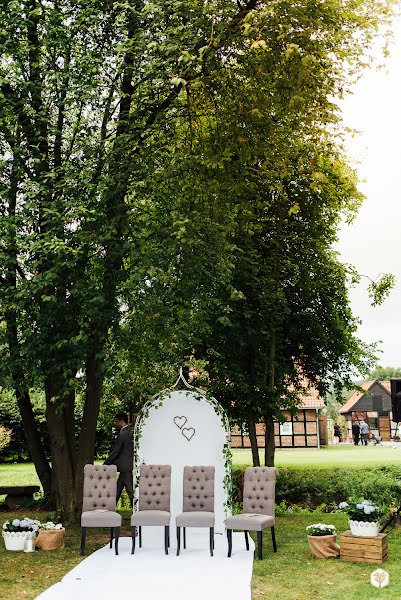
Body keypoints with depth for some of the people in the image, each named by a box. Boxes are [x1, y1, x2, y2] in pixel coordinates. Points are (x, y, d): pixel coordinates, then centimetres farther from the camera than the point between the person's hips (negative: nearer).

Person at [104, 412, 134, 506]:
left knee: (130, 490, -5)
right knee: (118, 488, 15)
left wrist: (105, 464, -10)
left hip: (125, 466, -10)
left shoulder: (123, 434, -18)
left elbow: (115, 452, -17)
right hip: (125, 466, 10)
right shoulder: (129, 432, 11)